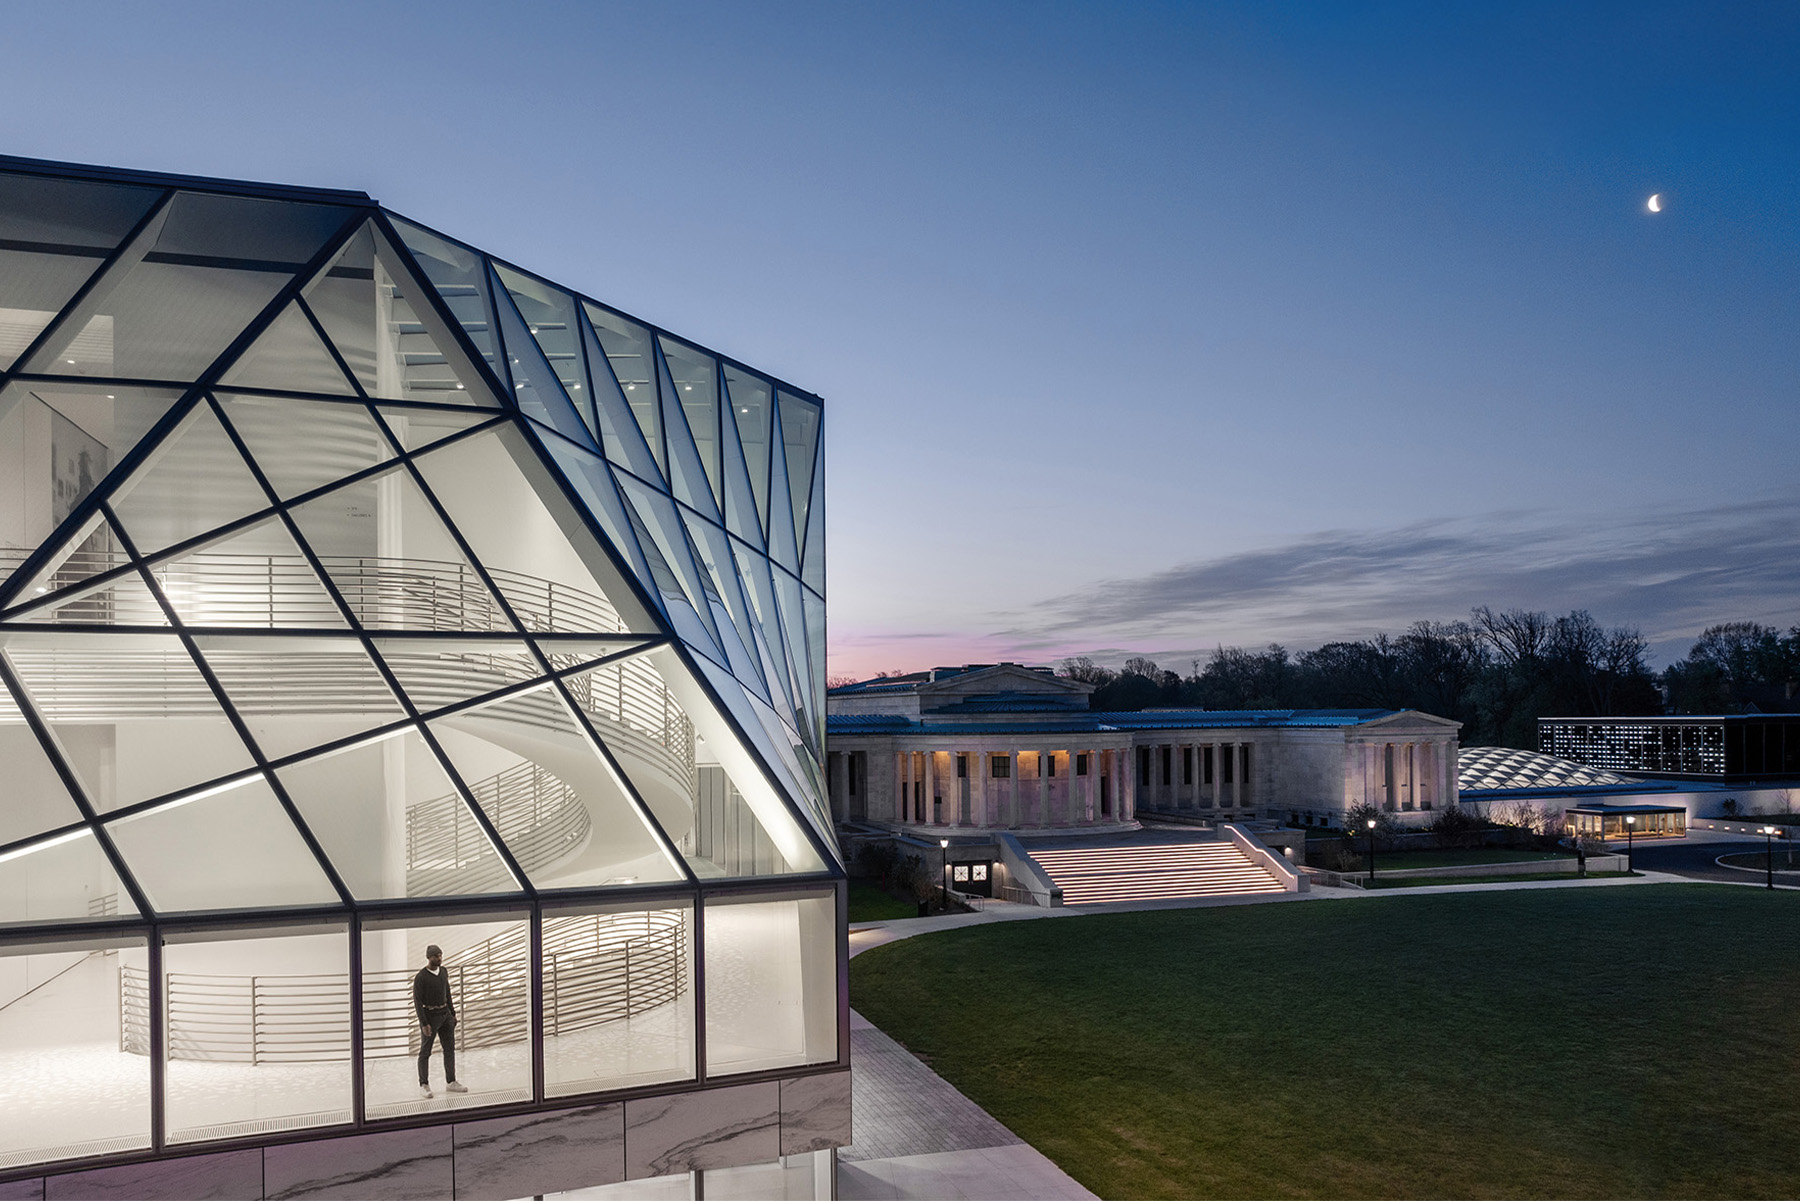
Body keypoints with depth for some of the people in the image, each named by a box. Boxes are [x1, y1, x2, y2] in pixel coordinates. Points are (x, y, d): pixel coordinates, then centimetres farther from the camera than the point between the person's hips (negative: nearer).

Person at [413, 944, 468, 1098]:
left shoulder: (444, 971, 4)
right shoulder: (420, 977, -17)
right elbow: (417, 1001, -16)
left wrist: (453, 1014, 14)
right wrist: (424, 1024, -19)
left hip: (444, 1013, 6)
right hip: (429, 1015, -6)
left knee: (450, 1048, 6)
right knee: (425, 1052, 2)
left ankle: (451, 1083, 13)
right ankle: (424, 1085, 11)